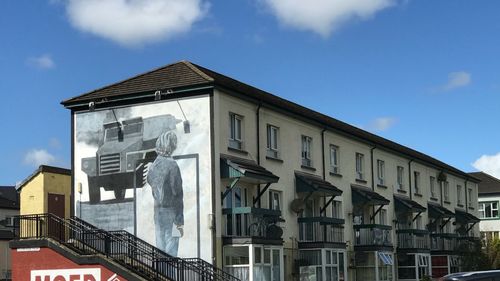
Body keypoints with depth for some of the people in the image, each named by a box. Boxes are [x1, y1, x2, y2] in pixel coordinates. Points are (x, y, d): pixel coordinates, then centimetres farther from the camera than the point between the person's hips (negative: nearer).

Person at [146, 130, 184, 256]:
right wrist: (179, 221, -13)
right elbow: (177, 194, -15)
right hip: (170, 211, -6)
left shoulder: (153, 166, 5)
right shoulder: (172, 165, -14)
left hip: (158, 211, 6)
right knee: (171, 250, -3)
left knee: (160, 247, 11)